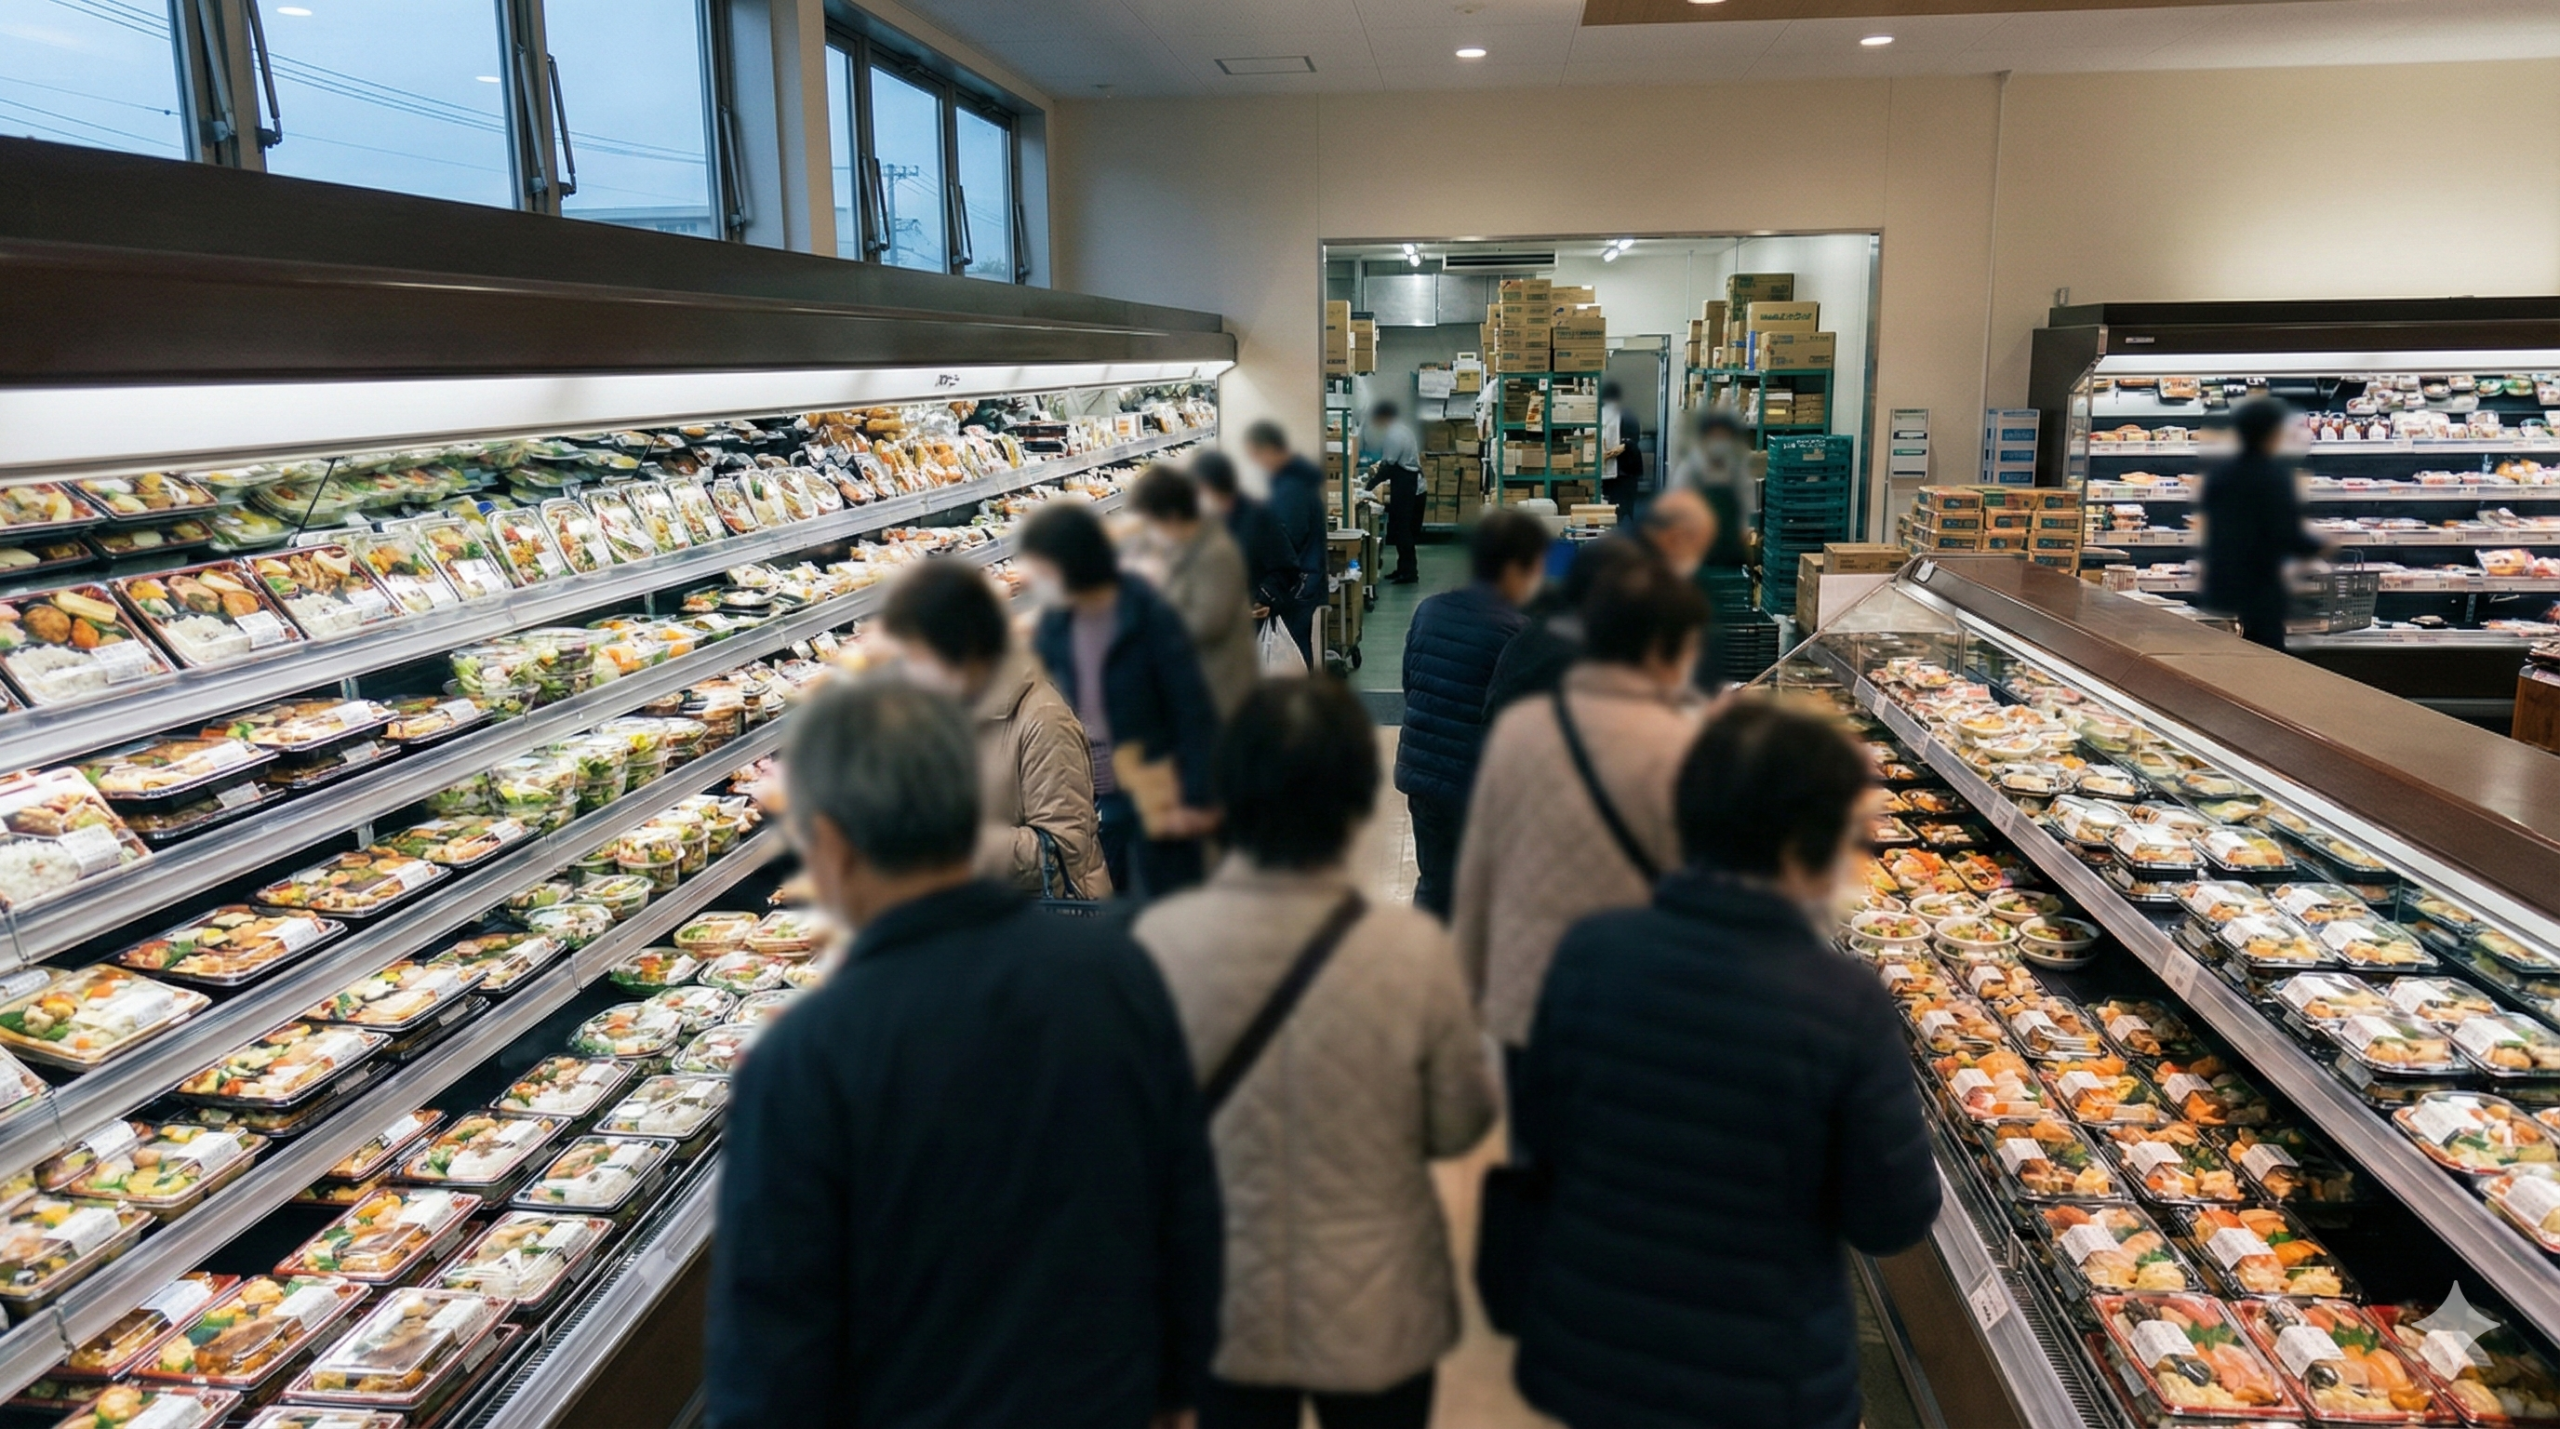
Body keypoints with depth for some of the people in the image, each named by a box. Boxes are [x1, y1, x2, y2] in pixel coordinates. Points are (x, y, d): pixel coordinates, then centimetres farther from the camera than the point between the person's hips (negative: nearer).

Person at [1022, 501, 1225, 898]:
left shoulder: (1151, 618, -15)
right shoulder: (1054, 623, -1)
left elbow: (1194, 713, -13)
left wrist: (1196, 798, -14)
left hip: (1153, 800, -5)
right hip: (1084, 801, 5)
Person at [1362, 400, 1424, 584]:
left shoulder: (1395, 435, -18)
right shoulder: (1401, 430, 13)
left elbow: (1388, 467, -19)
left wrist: (1369, 486, -13)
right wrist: (1379, 468, 11)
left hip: (1406, 487, -10)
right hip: (1410, 485, 10)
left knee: (1402, 530, -7)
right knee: (1401, 528, 14)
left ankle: (1408, 572, -5)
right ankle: (1405, 568, 20)